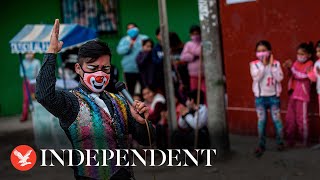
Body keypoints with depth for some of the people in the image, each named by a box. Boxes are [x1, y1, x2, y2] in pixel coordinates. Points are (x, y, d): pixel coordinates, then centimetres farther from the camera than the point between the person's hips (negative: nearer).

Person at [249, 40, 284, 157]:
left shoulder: (276, 63, -3)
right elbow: (256, 77, -19)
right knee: (261, 121, 3)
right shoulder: (254, 64, -4)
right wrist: (263, 65, -21)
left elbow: (279, 78, -14)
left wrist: (272, 65, -17)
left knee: (276, 119, 4)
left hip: (273, 96, 0)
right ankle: (261, 145, 10)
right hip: (260, 97, 0)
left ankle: (280, 142, 19)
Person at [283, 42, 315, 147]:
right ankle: (290, 139, 17)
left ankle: (304, 141, 10)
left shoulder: (309, 65, -7)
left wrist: (292, 67, -23)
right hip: (293, 94, 6)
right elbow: (292, 75, 6)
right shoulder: (296, 63, 10)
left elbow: (302, 76, -19)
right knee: (290, 118, 8)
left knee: (302, 118, -1)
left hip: (302, 95, -6)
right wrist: (288, 67, -11)